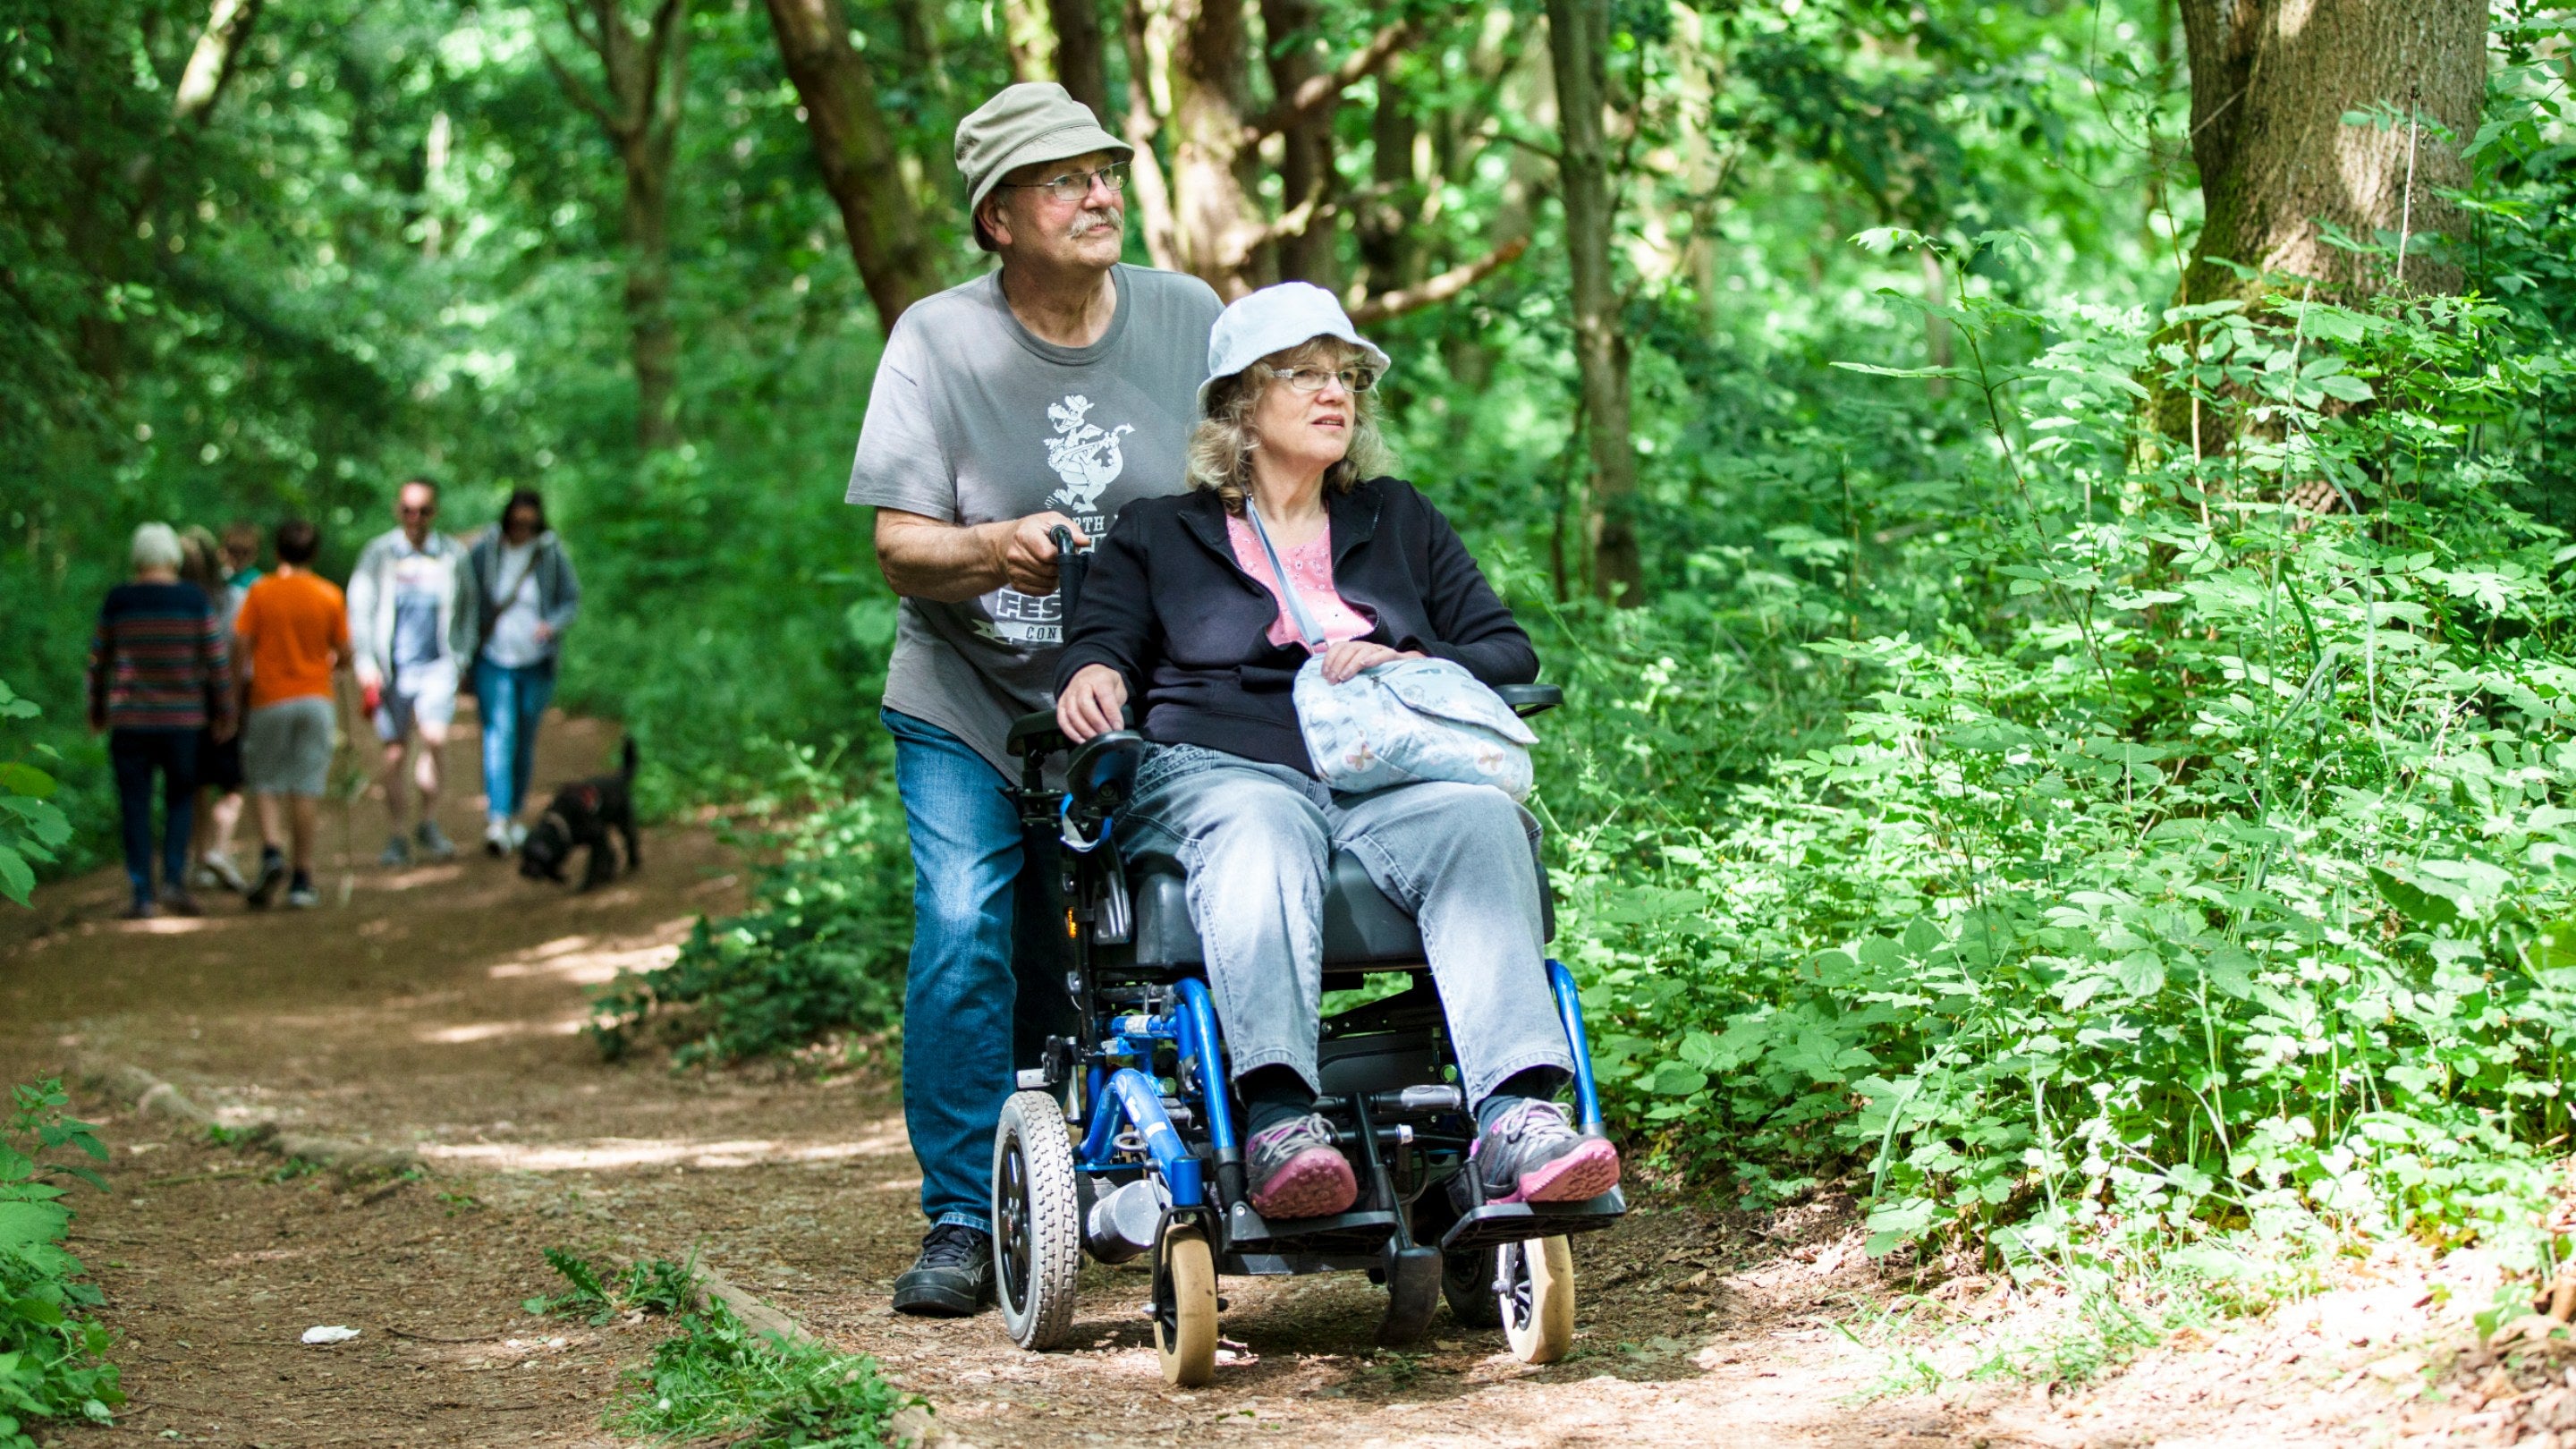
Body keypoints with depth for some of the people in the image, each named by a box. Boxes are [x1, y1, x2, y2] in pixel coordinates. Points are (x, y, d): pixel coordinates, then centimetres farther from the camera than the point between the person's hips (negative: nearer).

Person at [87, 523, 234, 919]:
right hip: (182, 719, 0)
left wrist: (97, 712, 17)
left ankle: (142, 896, 0)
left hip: (130, 719, 0)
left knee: (136, 808, 4)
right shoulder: (195, 600, -3)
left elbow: (99, 661, 4)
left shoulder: (118, 601, -1)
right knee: (180, 799, 14)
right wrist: (224, 713, 7)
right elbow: (217, 661, -3)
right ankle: (174, 879, -3)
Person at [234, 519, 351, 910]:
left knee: (265, 783, 9)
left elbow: (240, 646, -8)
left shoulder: (261, 592, -3)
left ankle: (272, 852, -14)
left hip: (269, 699, -1)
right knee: (307, 789, 2)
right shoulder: (330, 595, 1)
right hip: (315, 699, 1)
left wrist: (239, 687, 4)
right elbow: (344, 655, 2)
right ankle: (303, 878, 1)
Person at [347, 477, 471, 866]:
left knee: (435, 736, -19)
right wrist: (367, 667, -4)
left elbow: (466, 612, 17)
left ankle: (429, 823, -2)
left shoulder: (452, 556, 6)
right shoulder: (378, 554, 1)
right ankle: (397, 837, 12)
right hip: (392, 669, 0)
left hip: (437, 665, 0)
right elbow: (360, 611, 3)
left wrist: (461, 657, 8)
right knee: (395, 753, 1)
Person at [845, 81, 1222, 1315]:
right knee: (964, 940, -14)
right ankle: (962, 1225, -6)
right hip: (969, 703, -2)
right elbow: (898, 546, -10)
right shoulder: (938, 340, -6)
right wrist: (997, 550, -30)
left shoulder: (1187, 320, 2)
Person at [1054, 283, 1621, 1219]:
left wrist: (1410, 667, 0)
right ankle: (1278, 1121, -60)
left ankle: (1514, 1116, -52)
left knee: (1482, 821, -35)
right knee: (1260, 838, -41)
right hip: (1220, 772, -2)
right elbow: (1103, 645, 12)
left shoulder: (1400, 522, 28)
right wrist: (1092, 679, -13)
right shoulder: (1159, 535, 24)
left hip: (1388, 780, 2)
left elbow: (1509, 652, 21)